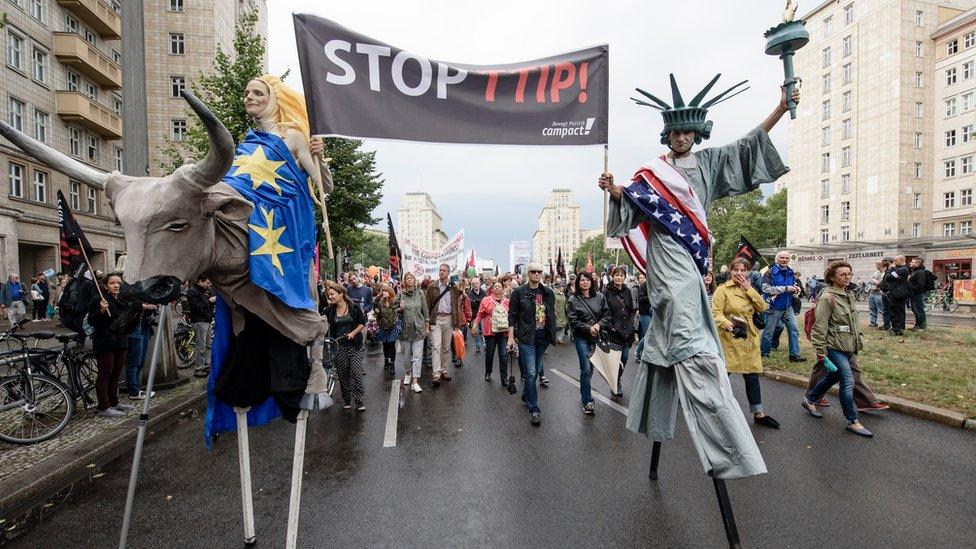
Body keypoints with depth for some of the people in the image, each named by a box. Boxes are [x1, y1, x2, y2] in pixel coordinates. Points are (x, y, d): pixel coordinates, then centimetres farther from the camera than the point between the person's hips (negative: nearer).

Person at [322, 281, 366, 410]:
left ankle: (359, 401, 2)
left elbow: (363, 322, 1)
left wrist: (353, 333, -9)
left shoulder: (354, 307, -3)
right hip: (339, 346, 2)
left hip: (355, 345, -2)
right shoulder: (329, 310, 2)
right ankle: (346, 401, 25)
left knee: (356, 373, -7)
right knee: (343, 375, 9)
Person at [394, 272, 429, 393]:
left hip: (418, 328, 0)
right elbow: (394, 309, 5)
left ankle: (415, 382, 1)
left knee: (418, 355, -3)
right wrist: (400, 309, -15)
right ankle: (407, 372, 39)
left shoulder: (420, 293, 1)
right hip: (405, 328, 0)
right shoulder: (400, 294, -2)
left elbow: (425, 310, 6)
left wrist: (427, 324, 7)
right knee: (406, 353, 13)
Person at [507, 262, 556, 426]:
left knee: (536, 371, 16)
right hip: (526, 338, -5)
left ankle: (525, 396, 37)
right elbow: (512, 315, -3)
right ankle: (534, 409, 4)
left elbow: (552, 314, 14)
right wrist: (511, 337, -7)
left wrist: (552, 334, 9)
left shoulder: (548, 293, 8)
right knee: (530, 373, -5)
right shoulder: (519, 292, -5)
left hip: (543, 338, 5)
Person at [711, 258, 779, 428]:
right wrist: (727, 324, -31)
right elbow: (716, 312, -13)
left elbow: (763, 307, -1)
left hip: (749, 339, 6)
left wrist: (749, 288, -7)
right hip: (729, 338, -6)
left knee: (752, 375, 10)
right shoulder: (722, 289, -6)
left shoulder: (749, 290, 14)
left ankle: (759, 414, 20)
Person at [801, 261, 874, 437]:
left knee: (833, 376, 20)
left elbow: (854, 321, 22)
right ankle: (852, 422, 4)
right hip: (834, 346, -9)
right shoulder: (827, 297, -16)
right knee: (848, 382, -7)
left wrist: (858, 342, 22)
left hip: (848, 347, 9)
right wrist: (821, 351, -19)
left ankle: (809, 400, 37)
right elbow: (820, 326, -18)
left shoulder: (848, 295, 11)